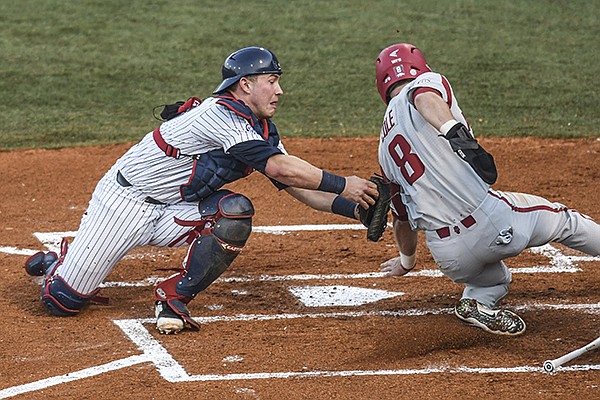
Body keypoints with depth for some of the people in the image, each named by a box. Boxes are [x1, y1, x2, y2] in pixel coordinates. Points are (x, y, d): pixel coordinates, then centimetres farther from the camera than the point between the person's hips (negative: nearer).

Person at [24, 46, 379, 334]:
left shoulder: (263, 132, 2)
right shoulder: (220, 114, -25)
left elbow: (298, 187, 0)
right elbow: (279, 167, -33)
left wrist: (351, 207, -13)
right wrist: (341, 185, -31)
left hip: (173, 211, 8)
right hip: (124, 203, -7)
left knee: (236, 212, -21)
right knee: (62, 300, -7)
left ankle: (174, 299, -10)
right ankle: (55, 263, 31)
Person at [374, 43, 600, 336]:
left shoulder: (385, 148, 20)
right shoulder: (428, 82, 5)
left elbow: (401, 217, 27)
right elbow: (425, 96, -22)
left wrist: (406, 261, 44)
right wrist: (454, 130, -38)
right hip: (487, 219, -5)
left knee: (494, 276, 32)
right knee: (561, 219, 20)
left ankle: (476, 301, 1)